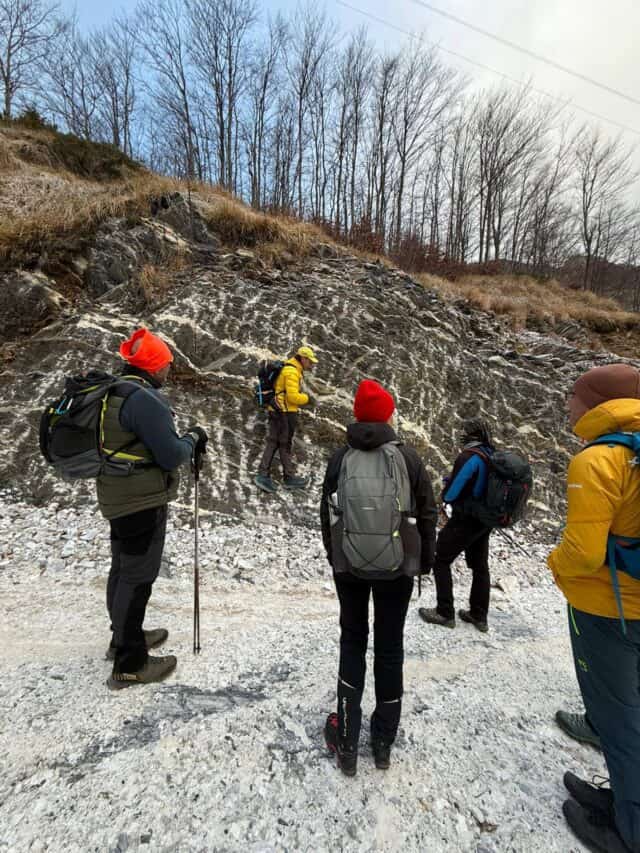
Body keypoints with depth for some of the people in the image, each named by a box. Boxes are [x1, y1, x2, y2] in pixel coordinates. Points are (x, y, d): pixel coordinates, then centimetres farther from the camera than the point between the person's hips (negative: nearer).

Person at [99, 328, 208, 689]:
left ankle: (124, 637, 41)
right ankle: (130, 664, 17)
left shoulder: (115, 394, 8)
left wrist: (187, 443, 9)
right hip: (143, 502, -10)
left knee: (123, 571, 22)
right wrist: (194, 437, -5)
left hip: (118, 499, 10)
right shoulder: (145, 399, -23)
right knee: (138, 578, 2)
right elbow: (172, 455, -24)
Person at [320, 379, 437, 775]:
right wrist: (426, 559, 11)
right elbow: (428, 512, -3)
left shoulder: (340, 458, -4)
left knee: (352, 641, 17)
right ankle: (384, 741, 29)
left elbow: (327, 513, 3)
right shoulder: (407, 456, -9)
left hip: (348, 565, 1)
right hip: (397, 565, -1)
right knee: (390, 645, 14)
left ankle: (347, 742, 21)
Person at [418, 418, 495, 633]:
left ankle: (445, 613, 13)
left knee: (440, 561, 7)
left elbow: (450, 494, -21)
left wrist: (448, 481, 1)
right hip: (485, 520, 8)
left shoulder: (469, 457, -24)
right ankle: (479, 616, 31)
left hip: (465, 520, -8)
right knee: (480, 566, 19)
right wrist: (453, 480, 7)